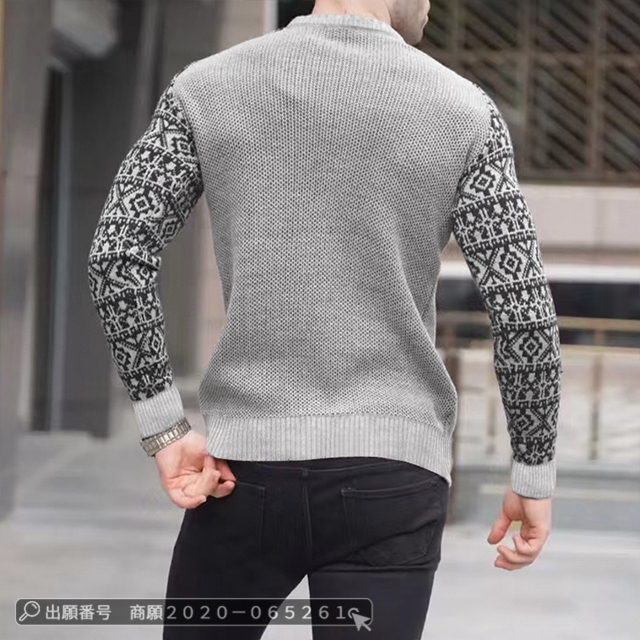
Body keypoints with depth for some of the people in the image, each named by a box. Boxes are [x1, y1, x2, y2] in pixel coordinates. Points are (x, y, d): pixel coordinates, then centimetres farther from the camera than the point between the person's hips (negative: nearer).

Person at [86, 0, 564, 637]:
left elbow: (118, 251, -7)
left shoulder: (207, 87, 2)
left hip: (245, 466, 1)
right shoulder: (462, 110, -1)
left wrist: (164, 430, -3)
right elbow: (521, 305, -5)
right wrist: (535, 476, 5)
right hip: (389, 475, -1)